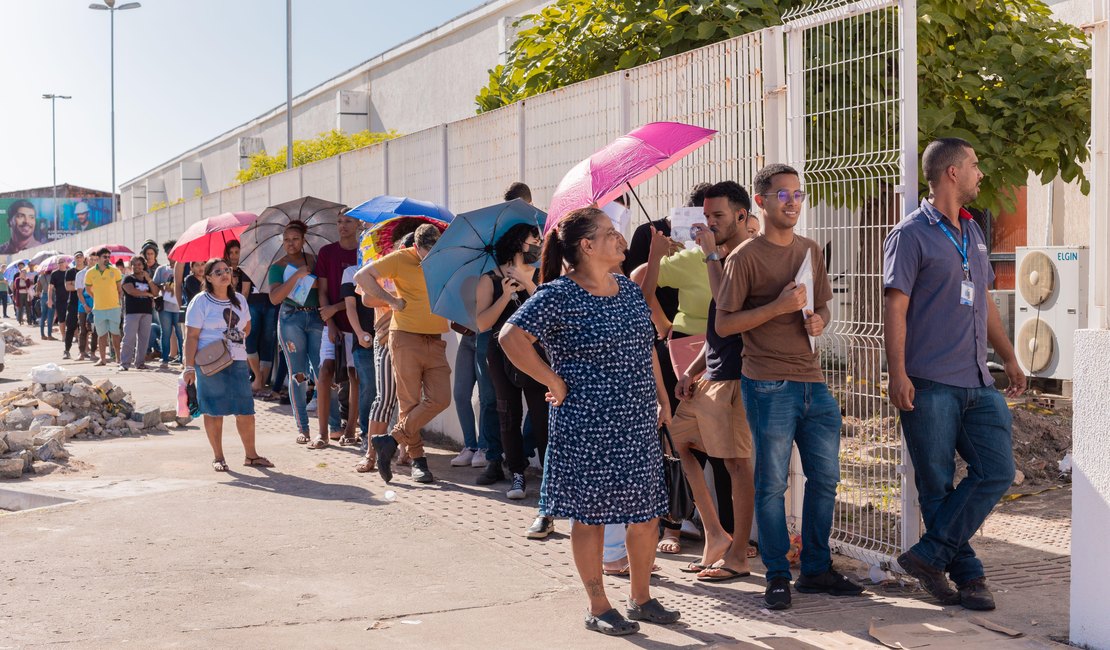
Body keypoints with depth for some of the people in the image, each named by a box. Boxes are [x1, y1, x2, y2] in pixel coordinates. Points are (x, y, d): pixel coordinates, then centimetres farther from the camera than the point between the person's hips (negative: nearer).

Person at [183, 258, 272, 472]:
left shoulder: (239, 300, 13)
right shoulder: (201, 301, -4)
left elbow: (246, 326, 28)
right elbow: (191, 336, -8)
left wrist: (235, 339, 10)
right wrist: (189, 366, -13)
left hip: (238, 360, 5)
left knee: (246, 409, 1)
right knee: (214, 410, 1)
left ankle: (251, 455, 11)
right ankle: (218, 457, 11)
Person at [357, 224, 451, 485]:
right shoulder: (401, 259, -5)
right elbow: (362, 276, -7)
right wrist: (391, 299, -10)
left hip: (435, 341, 4)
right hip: (406, 338, -4)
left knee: (440, 399, -6)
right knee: (410, 401, -1)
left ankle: (391, 440, 3)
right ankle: (418, 459, 10)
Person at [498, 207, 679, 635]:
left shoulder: (628, 288, 11)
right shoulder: (557, 296, -12)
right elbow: (511, 338, -19)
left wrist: (663, 399, 17)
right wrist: (555, 382, -15)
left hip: (639, 424, 7)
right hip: (587, 428, -7)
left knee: (646, 512, 10)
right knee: (590, 515, 3)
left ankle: (641, 598, 26)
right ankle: (598, 608, 16)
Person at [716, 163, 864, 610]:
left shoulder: (810, 251, 14)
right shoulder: (745, 257, -5)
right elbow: (723, 324, -8)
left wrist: (818, 321, 1)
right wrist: (778, 307, -17)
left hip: (812, 380, 6)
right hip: (768, 385, -6)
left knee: (825, 478, 9)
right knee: (772, 484, 0)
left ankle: (816, 570, 22)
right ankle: (777, 577, 11)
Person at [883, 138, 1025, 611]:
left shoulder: (972, 232, 18)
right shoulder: (911, 235, -5)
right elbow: (895, 308, -11)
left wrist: (1009, 358, 24)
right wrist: (898, 374, -18)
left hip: (977, 382, 7)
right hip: (930, 382, -7)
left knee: (997, 472, -1)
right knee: (938, 485, 0)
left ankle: (928, 555, 5)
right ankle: (967, 575, 11)